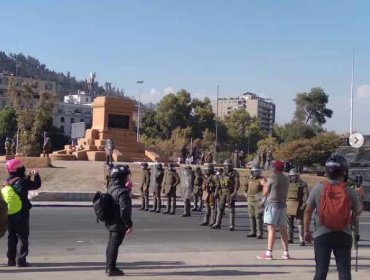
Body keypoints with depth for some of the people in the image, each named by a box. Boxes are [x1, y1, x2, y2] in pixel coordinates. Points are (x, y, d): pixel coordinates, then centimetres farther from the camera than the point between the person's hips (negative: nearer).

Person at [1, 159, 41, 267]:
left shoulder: (6, 183, 5)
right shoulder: (21, 182, -17)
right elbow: (36, 185, -7)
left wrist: (27, 177, 21)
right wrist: (36, 175, 8)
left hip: (9, 215, 7)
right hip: (21, 214, -6)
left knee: (12, 237, 15)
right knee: (22, 237, 1)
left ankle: (11, 259, 19)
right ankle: (20, 260, -2)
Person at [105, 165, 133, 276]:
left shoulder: (110, 189, 8)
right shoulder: (122, 192, -22)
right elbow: (124, 210, -26)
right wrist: (129, 224, -16)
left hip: (111, 223, 9)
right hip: (119, 224, -9)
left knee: (111, 244, 18)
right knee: (115, 245, -1)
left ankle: (108, 266, 29)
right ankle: (111, 269, 7)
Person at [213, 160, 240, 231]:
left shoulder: (234, 173, -4)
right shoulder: (223, 174, 14)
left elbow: (237, 183, -13)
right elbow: (219, 184, 16)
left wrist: (235, 192, -24)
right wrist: (217, 192, 7)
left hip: (230, 193, -5)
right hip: (222, 193, 6)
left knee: (231, 209, -3)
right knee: (220, 208, 7)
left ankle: (231, 225, 0)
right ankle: (217, 224, 14)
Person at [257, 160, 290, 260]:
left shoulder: (272, 178, -9)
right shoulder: (286, 179, 10)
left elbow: (265, 193, -4)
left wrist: (264, 184, 14)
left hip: (272, 205, -6)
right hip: (283, 205, 6)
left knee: (271, 229, -7)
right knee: (283, 230, 11)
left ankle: (269, 253, -8)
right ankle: (286, 253, 14)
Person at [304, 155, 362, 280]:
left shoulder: (318, 188, -7)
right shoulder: (350, 192, -6)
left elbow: (308, 211, -2)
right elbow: (358, 212, 9)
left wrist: (306, 231, 9)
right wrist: (359, 196, 26)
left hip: (322, 234, 0)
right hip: (343, 235, 0)